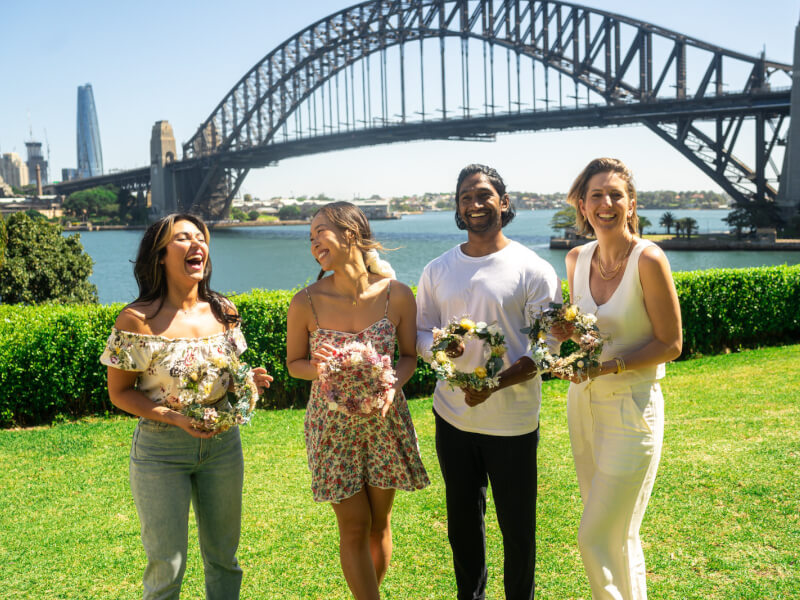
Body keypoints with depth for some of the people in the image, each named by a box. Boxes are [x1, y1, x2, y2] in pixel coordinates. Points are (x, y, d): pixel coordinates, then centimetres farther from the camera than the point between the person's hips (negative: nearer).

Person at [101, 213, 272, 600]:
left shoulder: (224, 312, 1)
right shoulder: (138, 320, -13)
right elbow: (119, 392, -7)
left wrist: (247, 380, -8)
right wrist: (173, 417, -21)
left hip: (222, 442, 4)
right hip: (160, 449, -4)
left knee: (223, 552, 15)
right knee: (167, 561, 6)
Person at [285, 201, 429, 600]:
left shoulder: (396, 295, -11)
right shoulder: (306, 303, -12)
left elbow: (409, 356, 2)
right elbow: (294, 363, 1)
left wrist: (392, 384, -18)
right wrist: (319, 369, -21)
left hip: (385, 418, 1)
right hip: (333, 424, -1)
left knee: (379, 523, 14)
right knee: (354, 527, 4)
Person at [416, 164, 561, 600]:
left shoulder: (533, 270, -7)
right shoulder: (437, 271, 5)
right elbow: (420, 333, 9)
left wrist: (496, 383, -23)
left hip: (512, 421, -3)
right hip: (452, 417, 4)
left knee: (518, 526, 8)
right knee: (462, 522, 17)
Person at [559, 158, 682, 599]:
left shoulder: (648, 259, -15)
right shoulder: (577, 259, 3)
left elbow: (671, 345, -12)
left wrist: (609, 364, -22)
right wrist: (566, 333, -6)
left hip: (631, 407, -6)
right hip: (583, 401, 6)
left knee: (598, 538, -2)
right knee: (616, 534, 17)